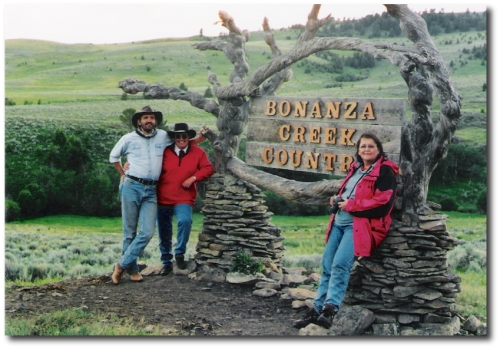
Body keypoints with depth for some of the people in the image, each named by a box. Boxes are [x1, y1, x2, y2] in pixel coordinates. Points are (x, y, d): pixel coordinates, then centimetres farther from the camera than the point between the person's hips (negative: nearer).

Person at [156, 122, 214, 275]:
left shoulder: (197, 152, 4)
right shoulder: (165, 152, 2)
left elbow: (208, 168, 2)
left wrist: (193, 178, -10)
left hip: (184, 199, -1)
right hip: (163, 199, 1)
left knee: (185, 221, -29)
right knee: (164, 233, 8)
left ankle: (180, 253, -7)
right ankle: (166, 262, 27)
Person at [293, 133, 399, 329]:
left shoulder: (385, 172, -5)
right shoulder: (355, 169, 18)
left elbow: (382, 204, -16)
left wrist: (350, 205, -13)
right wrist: (337, 200, 9)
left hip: (359, 225, -8)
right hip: (339, 222, 8)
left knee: (340, 264, -23)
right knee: (327, 265, 6)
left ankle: (330, 309, -26)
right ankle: (317, 309, 12)